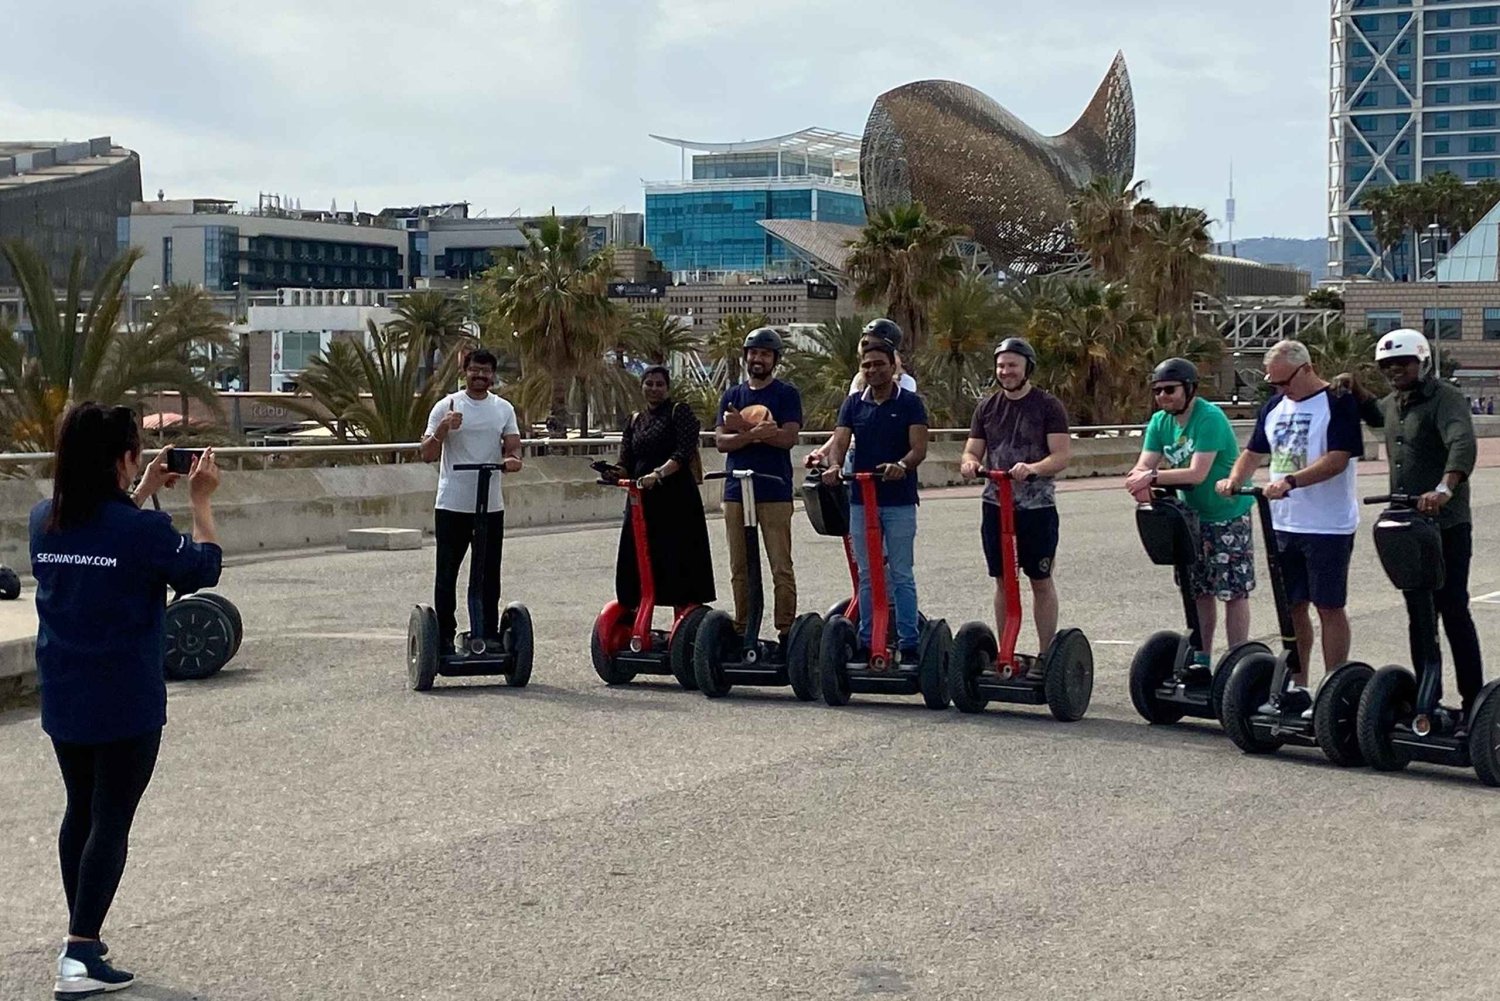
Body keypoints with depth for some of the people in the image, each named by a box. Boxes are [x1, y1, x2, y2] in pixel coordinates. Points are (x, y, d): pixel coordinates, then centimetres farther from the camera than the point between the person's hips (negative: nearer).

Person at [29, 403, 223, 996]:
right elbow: (203, 568, -5)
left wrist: (145, 492, 21)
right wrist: (201, 501, 5)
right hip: (126, 703, -6)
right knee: (111, 820, 0)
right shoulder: (143, 529, -19)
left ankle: (81, 934, 28)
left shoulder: (44, 523, 0)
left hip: (61, 700, 6)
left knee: (80, 809, 20)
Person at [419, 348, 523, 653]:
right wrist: (443, 429, -22)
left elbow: (513, 447, 6)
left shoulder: (504, 409, 10)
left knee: (489, 578, 8)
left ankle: (488, 638, 16)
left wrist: (512, 460, -18)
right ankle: (444, 638, 8)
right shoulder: (446, 407, 0)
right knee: (446, 576, 1)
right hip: (452, 505, -3)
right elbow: (427, 454, -4)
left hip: (491, 506, 3)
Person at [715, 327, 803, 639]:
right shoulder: (731, 396, 14)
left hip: (775, 492, -4)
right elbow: (721, 441, 2)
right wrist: (755, 433, -16)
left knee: (781, 567, -6)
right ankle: (741, 630, 14)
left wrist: (744, 428, -15)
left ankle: (786, 630, -4)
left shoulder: (787, 394, 3)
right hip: (736, 492, 4)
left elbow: (787, 437, -11)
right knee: (739, 569, 8)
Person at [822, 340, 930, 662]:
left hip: (899, 501, -3)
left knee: (901, 575, -1)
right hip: (862, 499, 4)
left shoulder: (910, 403, -1)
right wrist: (834, 465, -24)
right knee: (867, 575, 9)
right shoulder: (853, 405, 9)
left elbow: (919, 448, -9)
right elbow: (840, 442, -2)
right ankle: (866, 643, 15)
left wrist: (901, 465, -31)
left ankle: (908, 644, 3)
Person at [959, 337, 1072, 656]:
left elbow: (1062, 455, -11)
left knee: (1041, 581, 3)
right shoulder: (987, 407, 11)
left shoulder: (1048, 406, -3)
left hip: (1037, 506, -4)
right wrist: (969, 463, -15)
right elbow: (972, 450, 9)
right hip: (995, 504, 4)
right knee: (1003, 581, 9)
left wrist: (1032, 469, -29)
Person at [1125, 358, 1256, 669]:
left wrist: (1153, 476, -31)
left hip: (1228, 515, -7)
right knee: (1200, 591, 13)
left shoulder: (1210, 418, -21)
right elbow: (1143, 466, -6)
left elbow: (1198, 473, -29)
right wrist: (1141, 484, -29)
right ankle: (1201, 660, 22)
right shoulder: (1160, 422, 2)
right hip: (1192, 515, 7)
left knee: (1235, 591, -6)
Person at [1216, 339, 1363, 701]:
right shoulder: (1274, 407, 13)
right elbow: (1254, 451, 19)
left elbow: (1338, 458, -21)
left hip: (1329, 525, -7)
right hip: (1284, 523, 7)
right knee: (1293, 607, 12)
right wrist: (1234, 479, -2)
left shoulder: (1339, 403, -11)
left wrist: (1291, 481, -31)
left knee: (1329, 607, 0)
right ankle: (1297, 685, 20)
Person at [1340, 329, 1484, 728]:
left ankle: (1473, 702, -3)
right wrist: (1355, 389, 17)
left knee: (1453, 610, -8)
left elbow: (1463, 444, -31)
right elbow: (1375, 414, 39)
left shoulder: (1443, 398, -13)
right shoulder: (1395, 402, 14)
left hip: (1446, 525, -8)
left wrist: (1445, 490, -48)